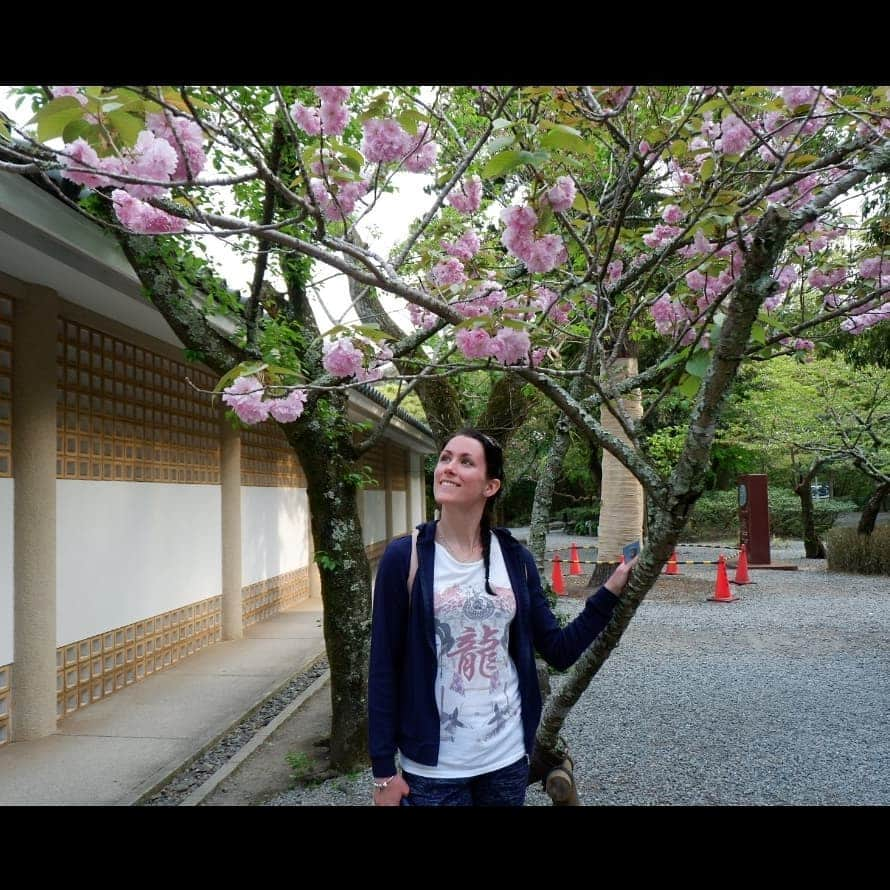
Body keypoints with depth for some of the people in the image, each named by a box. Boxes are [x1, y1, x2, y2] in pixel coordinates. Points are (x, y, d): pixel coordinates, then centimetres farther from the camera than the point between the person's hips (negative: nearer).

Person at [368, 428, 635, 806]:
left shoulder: (515, 558, -2)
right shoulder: (405, 557, -12)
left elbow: (560, 650, 2)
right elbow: (385, 666, -9)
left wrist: (611, 590, -5)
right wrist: (383, 769, -7)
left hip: (508, 755, 4)